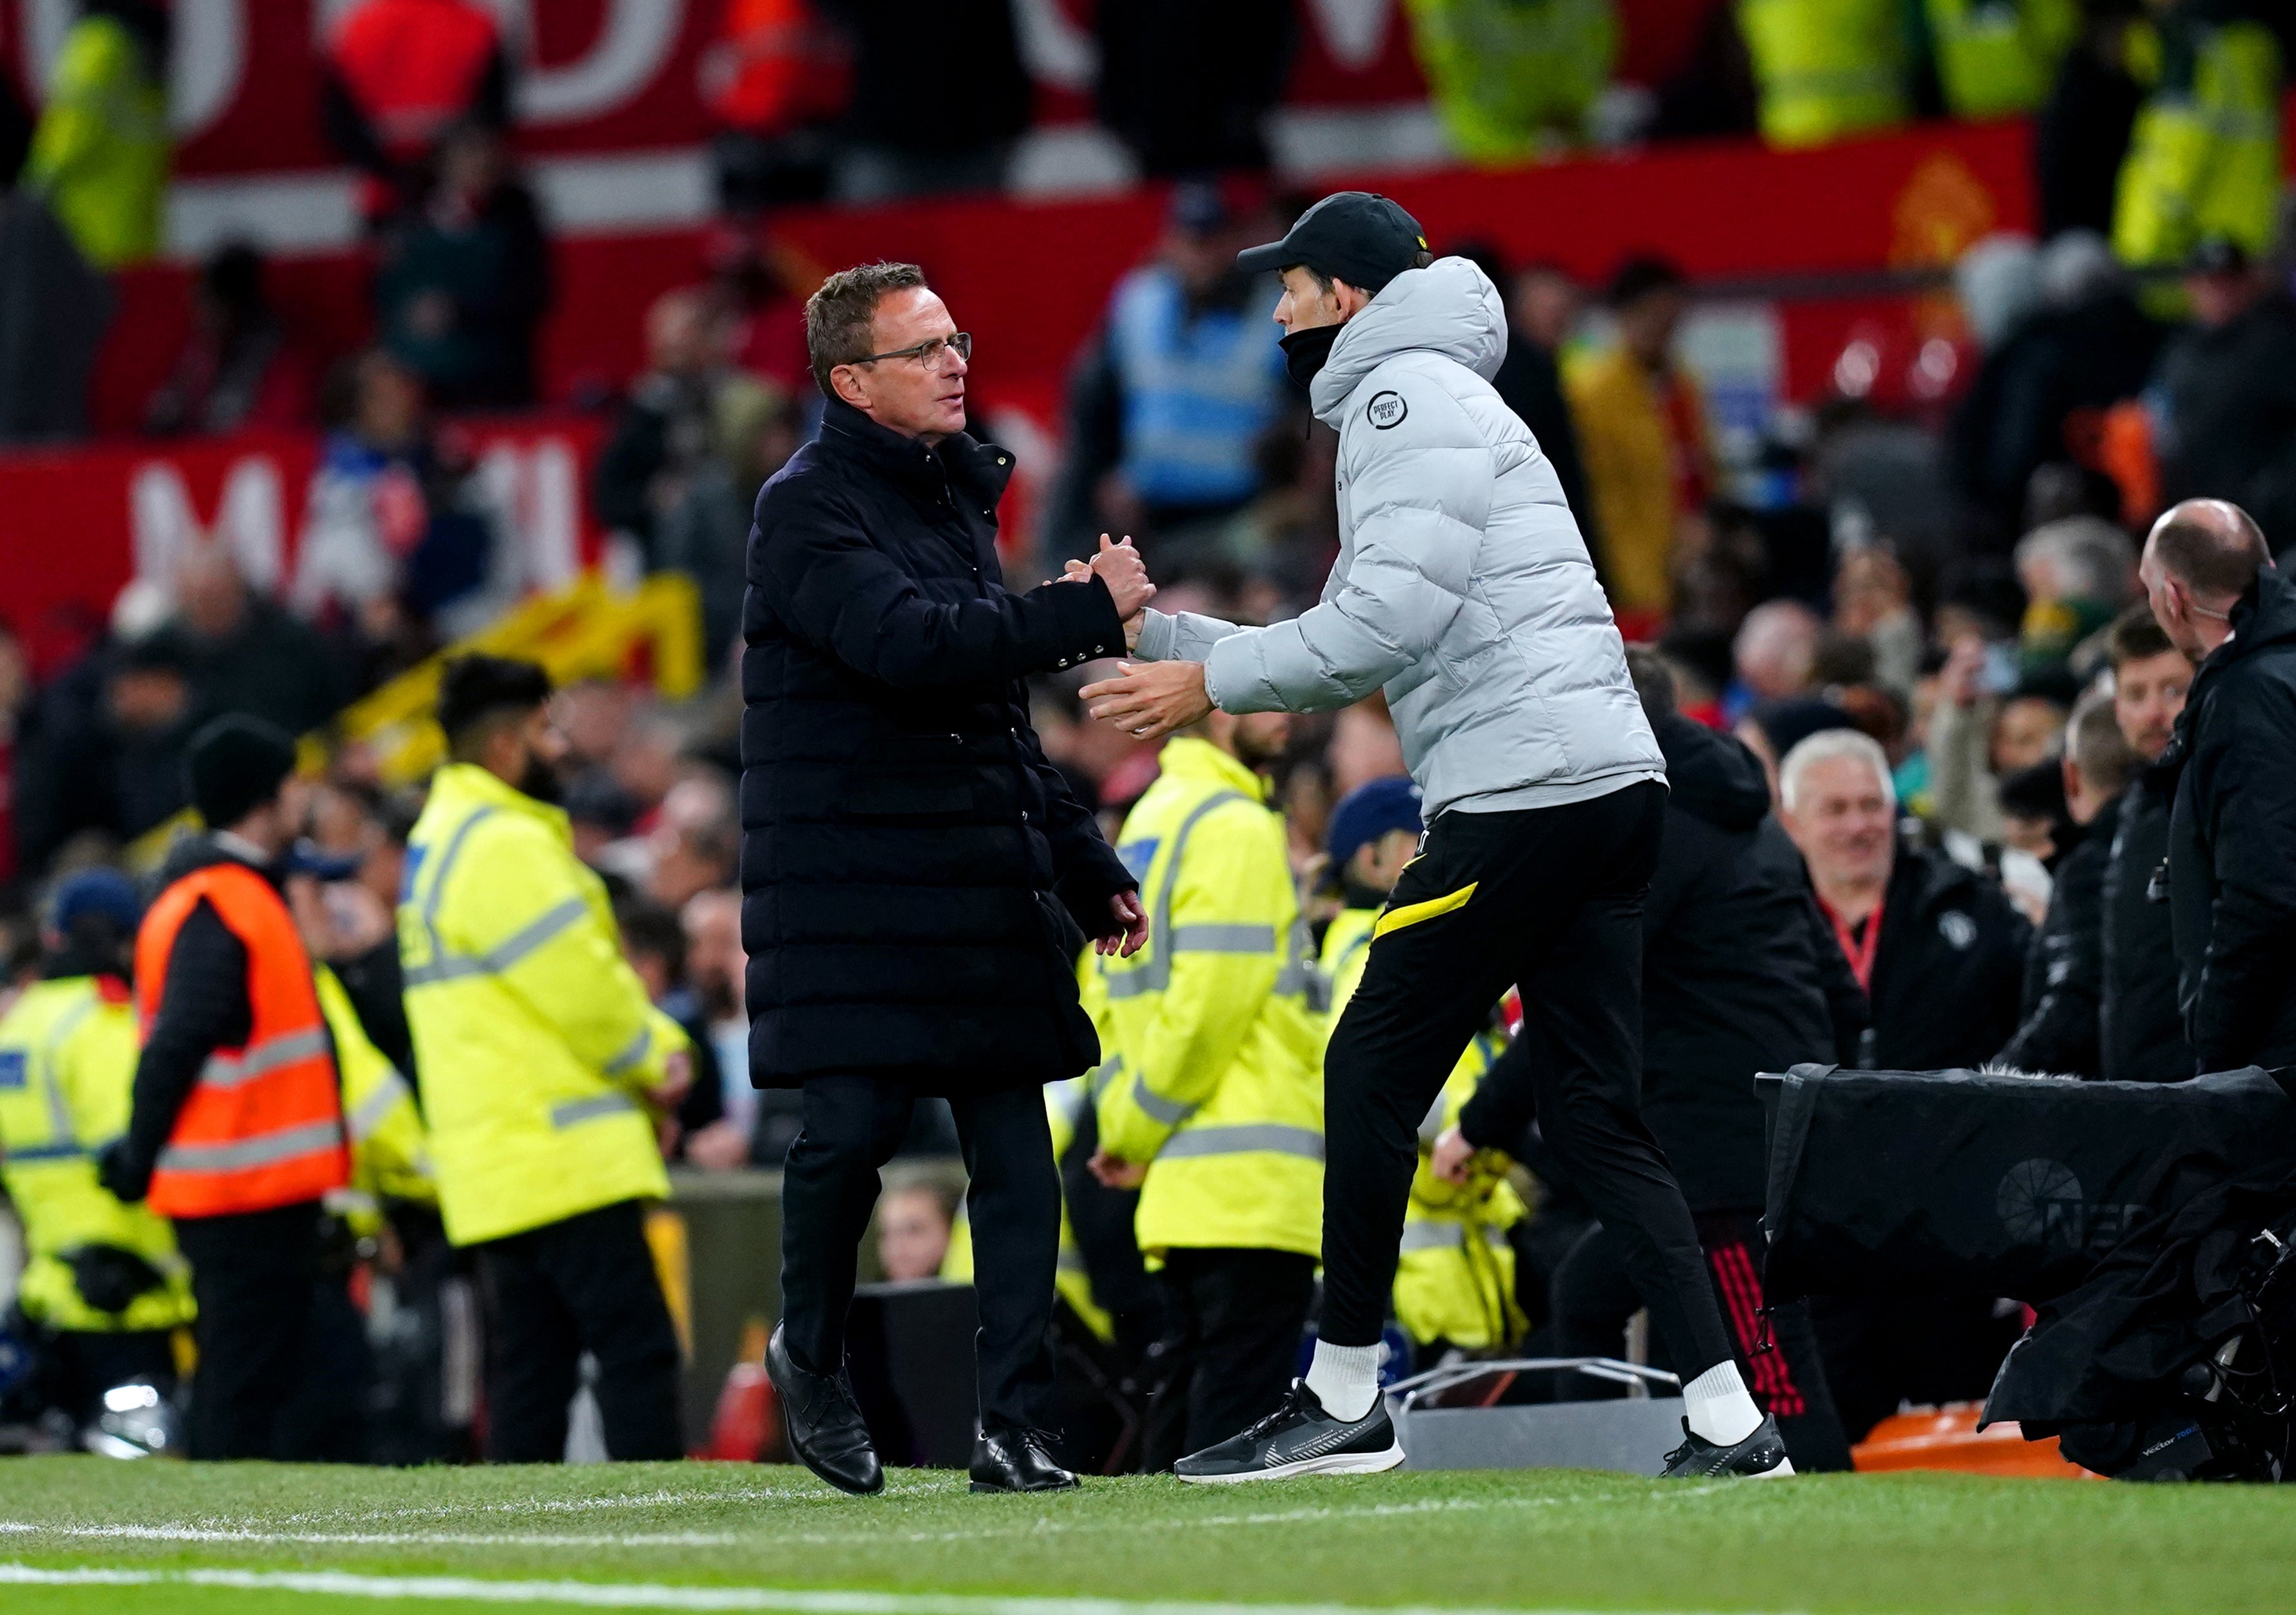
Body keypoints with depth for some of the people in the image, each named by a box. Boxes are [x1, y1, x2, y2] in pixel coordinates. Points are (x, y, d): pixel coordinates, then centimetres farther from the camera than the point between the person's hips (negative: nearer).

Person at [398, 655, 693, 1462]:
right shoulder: (505, 847, -14)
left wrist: (661, 1047, 5)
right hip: (560, 1154, -10)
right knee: (635, 1345, -12)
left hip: (498, 1167, 10)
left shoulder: (439, 842, 20)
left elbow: (587, 975, 19)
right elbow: (586, 996, -16)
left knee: (528, 1368, 9)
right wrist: (655, 1063, 2)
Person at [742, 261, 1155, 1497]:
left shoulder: (958, 499, 19)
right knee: (853, 1125, -11)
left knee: (1015, 1151, -1)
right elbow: (910, 645, -24)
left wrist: (1084, 868, 23)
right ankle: (811, 1359, 15)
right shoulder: (810, 511, -7)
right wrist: (1087, 613, -20)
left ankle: (1013, 1426, -1)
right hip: (853, 891, -7)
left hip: (981, 885, 7)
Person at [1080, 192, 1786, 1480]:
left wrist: (1213, 681, -7)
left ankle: (1344, 1402, 3)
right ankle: (1731, 1422, -3)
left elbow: (1391, 620, -16)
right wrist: (1156, 632, 28)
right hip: (1612, 794, 10)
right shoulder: (1416, 408, 29)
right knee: (1596, 1111, 5)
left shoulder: (1412, 397, -4)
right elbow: (1352, 647, 30)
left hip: (1526, 789, -10)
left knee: (1375, 1071, -2)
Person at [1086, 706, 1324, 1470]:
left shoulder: (1152, 817, 19)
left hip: (1181, 1187, 9)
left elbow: (1117, 1000, 18)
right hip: (1252, 1178, -9)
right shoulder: (1235, 829, -10)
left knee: (1188, 1394, 9)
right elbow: (1208, 1005, -17)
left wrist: (1126, 1127, 10)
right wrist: (1137, 1134, -7)